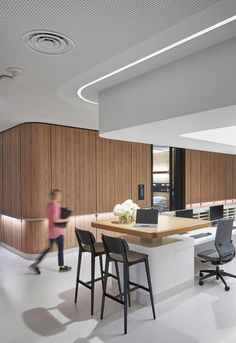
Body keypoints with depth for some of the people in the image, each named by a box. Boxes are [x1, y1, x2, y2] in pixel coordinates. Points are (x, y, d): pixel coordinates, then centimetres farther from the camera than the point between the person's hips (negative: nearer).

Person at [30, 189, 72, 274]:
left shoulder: (49, 205, 6)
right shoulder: (56, 206, -21)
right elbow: (55, 220, -27)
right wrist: (65, 220, -15)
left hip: (51, 231, 8)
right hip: (57, 231, -8)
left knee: (49, 248, 17)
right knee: (61, 249, 9)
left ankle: (36, 264, 12)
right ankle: (61, 266, 23)